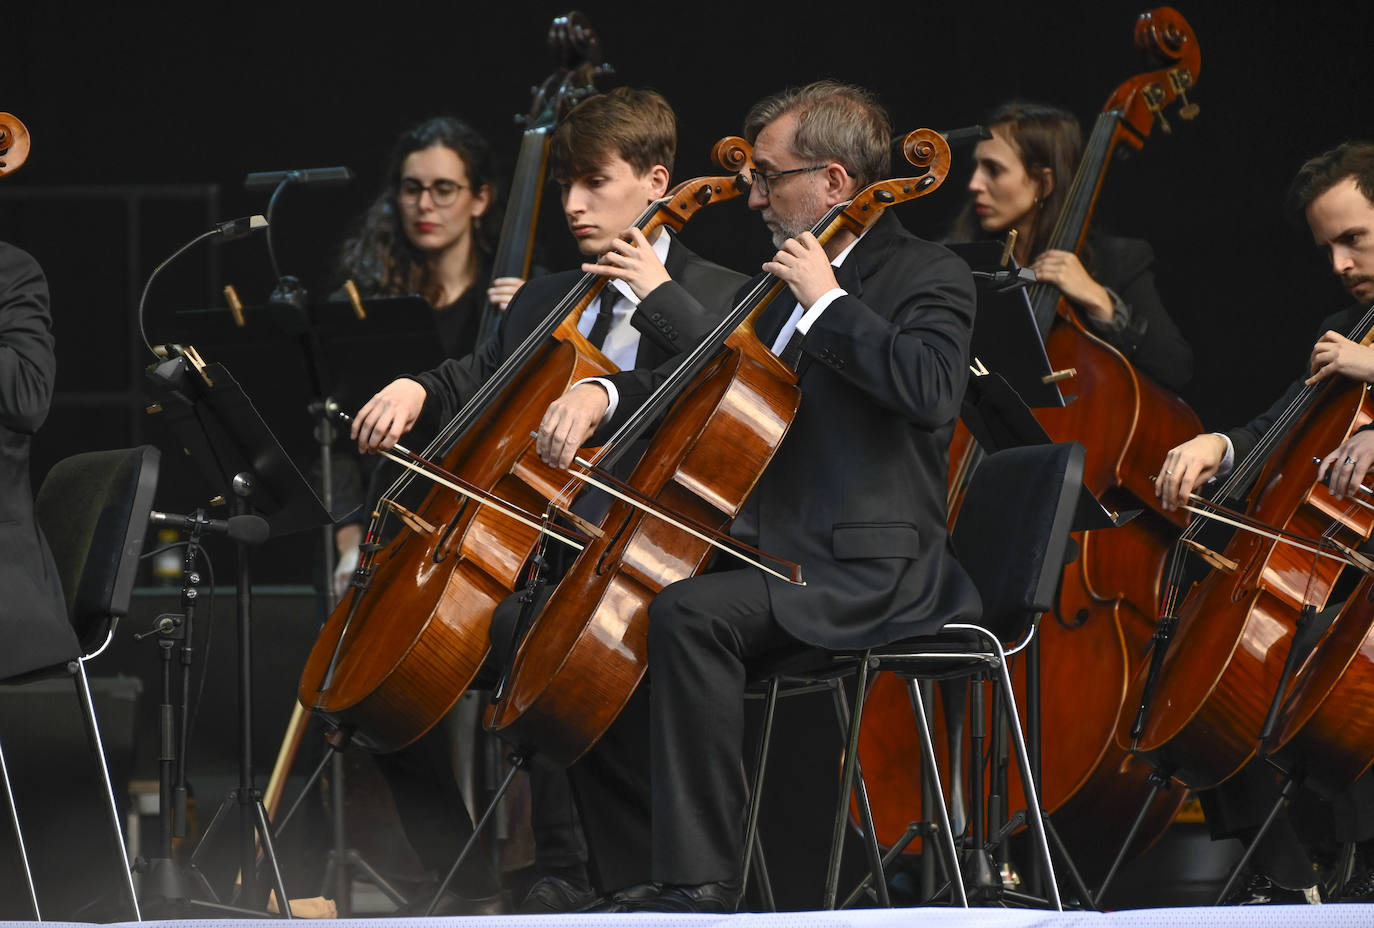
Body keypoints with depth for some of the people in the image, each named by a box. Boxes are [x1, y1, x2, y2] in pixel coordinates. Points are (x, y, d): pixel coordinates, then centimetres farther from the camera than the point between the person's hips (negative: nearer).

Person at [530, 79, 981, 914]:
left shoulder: (929, 277, -5)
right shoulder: (782, 286, 20)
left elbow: (932, 391, -25)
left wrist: (827, 300, -17)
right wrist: (603, 395, 3)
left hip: (871, 571, -10)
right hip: (775, 555, 10)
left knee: (689, 615, -32)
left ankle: (704, 884, -33)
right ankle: (648, 880, 2)